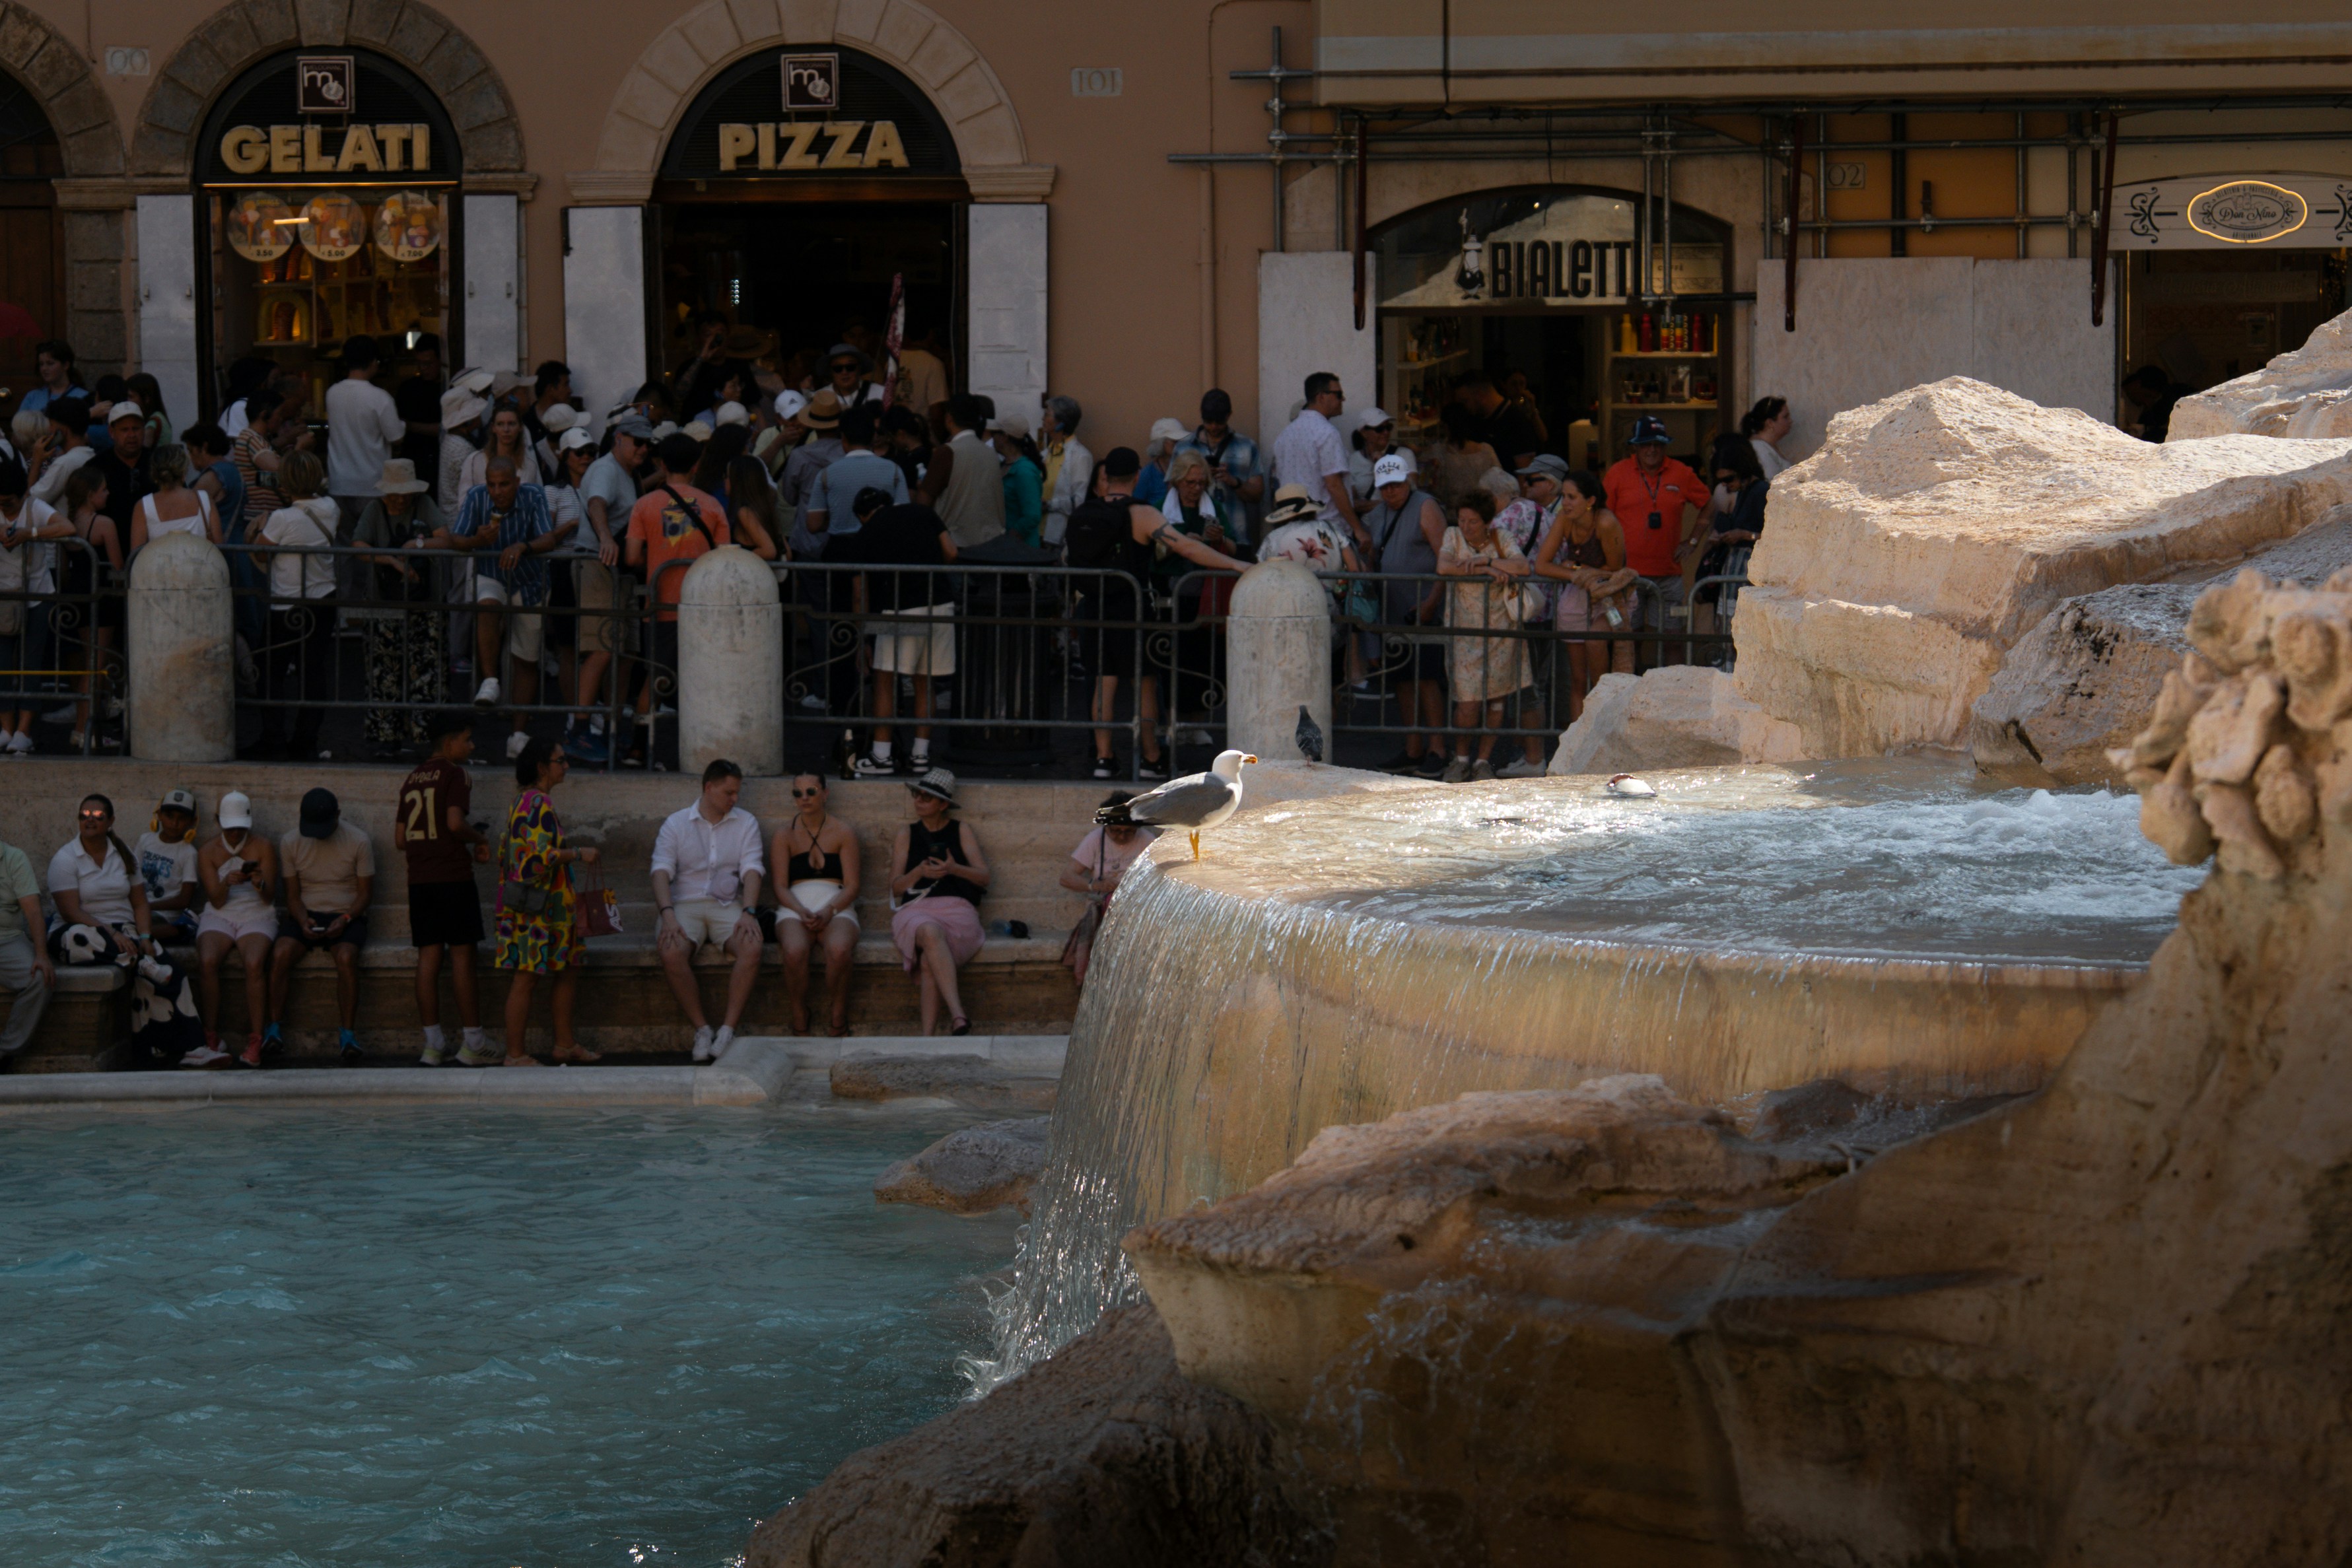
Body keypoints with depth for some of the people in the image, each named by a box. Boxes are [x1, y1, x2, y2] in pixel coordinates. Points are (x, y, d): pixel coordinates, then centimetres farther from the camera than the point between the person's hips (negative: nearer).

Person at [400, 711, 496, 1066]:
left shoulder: (413, 778, 14)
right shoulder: (455, 774, -6)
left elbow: (401, 837, 14)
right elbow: (455, 823, -20)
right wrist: (480, 840, 0)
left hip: (419, 877, 6)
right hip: (453, 875, -6)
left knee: (428, 957, 6)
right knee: (462, 956, -3)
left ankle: (433, 1044, 5)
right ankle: (472, 1044, -2)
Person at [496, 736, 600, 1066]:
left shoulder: (523, 801, 16)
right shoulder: (538, 804, -16)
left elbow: (505, 853, 20)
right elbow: (542, 855, -24)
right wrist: (579, 855, -12)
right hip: (536, 905, -11)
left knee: (569, 970, 14)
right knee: (525, 977, -6)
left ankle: (565, 1044, 21)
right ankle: (515, 1054, -2)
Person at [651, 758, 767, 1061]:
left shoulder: (746, 823, 11)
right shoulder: (676, 823, 7)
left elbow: (752, 871, 0)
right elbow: (661, 871, -4)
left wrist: (748, 912, -18)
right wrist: (667, 914, -21)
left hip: (728, 904, 1)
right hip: (684, 904, -1)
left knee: (752, 948, -32)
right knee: (672, 953, -33)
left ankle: (728, 1030, -27)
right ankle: (702, 1029, -20)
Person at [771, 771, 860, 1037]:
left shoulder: (844, 833, 11)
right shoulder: (784, 835, 12)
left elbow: (851, 885, 4)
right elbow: (780, 887, 5)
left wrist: (828, 911, -14)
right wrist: (802, 912, -15)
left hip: (836, 908, 0)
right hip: (795, 909, 0)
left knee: (839, 950, -37)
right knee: (795, 951, -37)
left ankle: (837, 1022, -17)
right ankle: (800, 1023, -18)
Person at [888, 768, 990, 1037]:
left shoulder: (962, 831, 17)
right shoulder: (907, 835, 20)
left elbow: (983, 877, 7)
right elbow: (895, 887, 12)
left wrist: (955, 869, -14)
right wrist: (920, 872, -8)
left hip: (958, 911, 0)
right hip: (916, 911, 0)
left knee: (929, 962, -35)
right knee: (931, 932, -40)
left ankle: (928, 1035, -41)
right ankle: (958, 1015, -53)